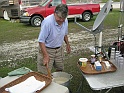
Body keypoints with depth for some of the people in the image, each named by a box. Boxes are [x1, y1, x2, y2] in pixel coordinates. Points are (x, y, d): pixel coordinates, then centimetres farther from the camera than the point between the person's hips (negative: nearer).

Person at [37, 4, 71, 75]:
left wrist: (67, 44, 16)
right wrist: (46, 55, -30)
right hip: (47, 49, -6)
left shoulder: (65, 21, -8)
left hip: (59, 49, 6)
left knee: (60, 69, 20)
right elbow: (41, 40, -26)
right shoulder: (47, 22, -29)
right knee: (45, 74, -3)